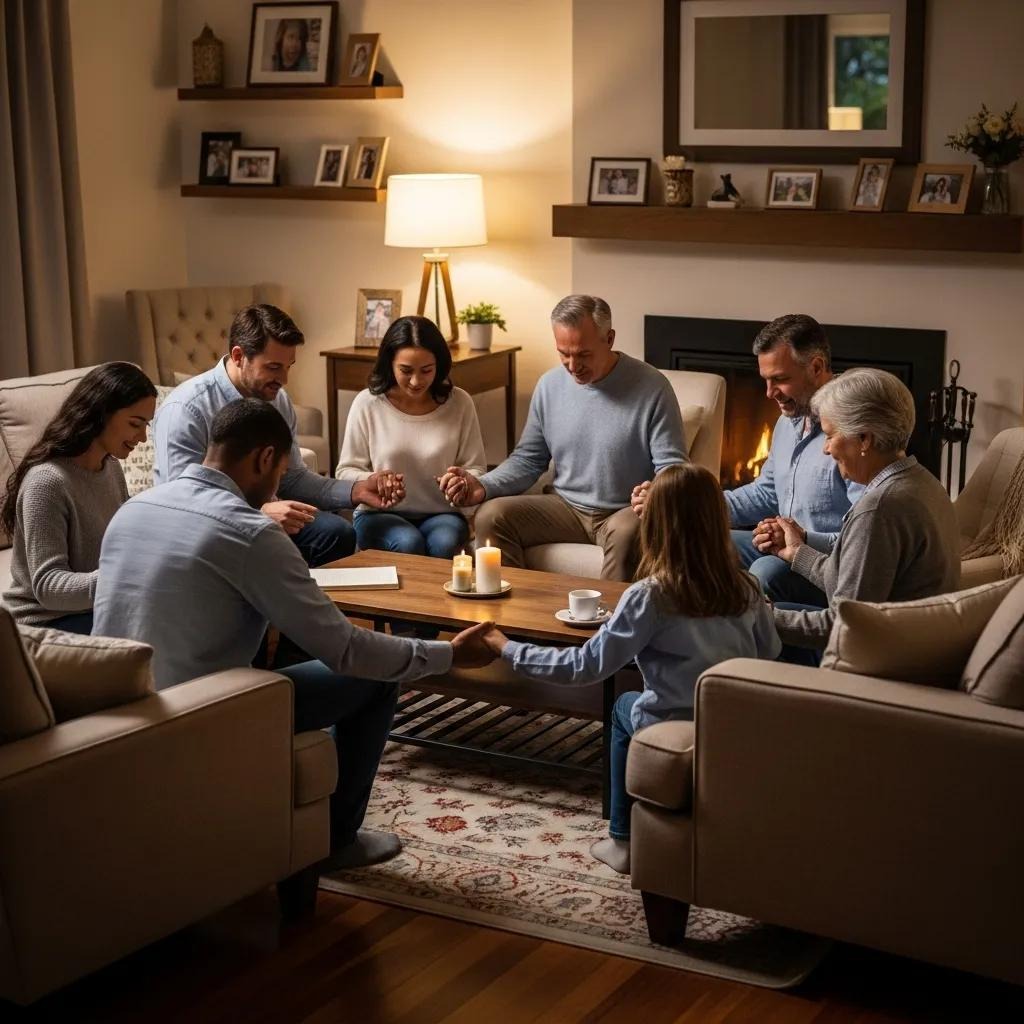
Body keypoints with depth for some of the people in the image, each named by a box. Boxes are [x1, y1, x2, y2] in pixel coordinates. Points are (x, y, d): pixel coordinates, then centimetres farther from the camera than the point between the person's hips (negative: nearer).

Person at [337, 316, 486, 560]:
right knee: (408, 544, -32)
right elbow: (346, 471, 1)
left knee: (444, 544, -32)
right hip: (380, 514, -1)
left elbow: (476, 469, 4)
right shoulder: (367, 403, -5)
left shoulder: (459, 403, -1)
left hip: (442, 513, 1)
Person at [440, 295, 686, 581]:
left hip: (625, 513, -4)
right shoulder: (550, 385, 2)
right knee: (491, 516, -16)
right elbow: (528, 459, 9)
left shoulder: (651, 387, -11)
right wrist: (484, 487, -11)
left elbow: (671, 467, -11)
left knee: (626, 531, -38)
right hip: (566, 508, 4)